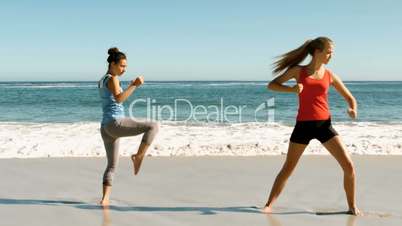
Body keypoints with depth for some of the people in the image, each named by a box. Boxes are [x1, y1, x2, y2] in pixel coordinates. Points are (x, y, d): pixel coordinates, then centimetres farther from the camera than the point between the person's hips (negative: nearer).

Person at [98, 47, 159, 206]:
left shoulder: (101, 81, 22)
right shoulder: (112, 79, -6)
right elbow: (118, 99, -24)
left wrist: (131, 86, 24)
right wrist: (134, 85, -28)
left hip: (105, 127, 9)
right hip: (116, 123, -9)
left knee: (112, 166, 15)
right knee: (153, 126, -9)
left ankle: (105, 198, 7)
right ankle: (138, 156, -10)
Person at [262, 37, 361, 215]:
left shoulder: (330, 76, 7)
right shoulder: (298, 71, 2)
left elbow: (349, 97, 14)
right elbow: (271, 85, 1)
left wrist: (352, 109, -10)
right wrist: (291, 89, -17)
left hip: (324, 125, 2)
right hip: (303, 125, -2)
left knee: (348, 165, -5)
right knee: (288, 168, 1)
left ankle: (352, 206, 14)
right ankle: (269, 204, 13)